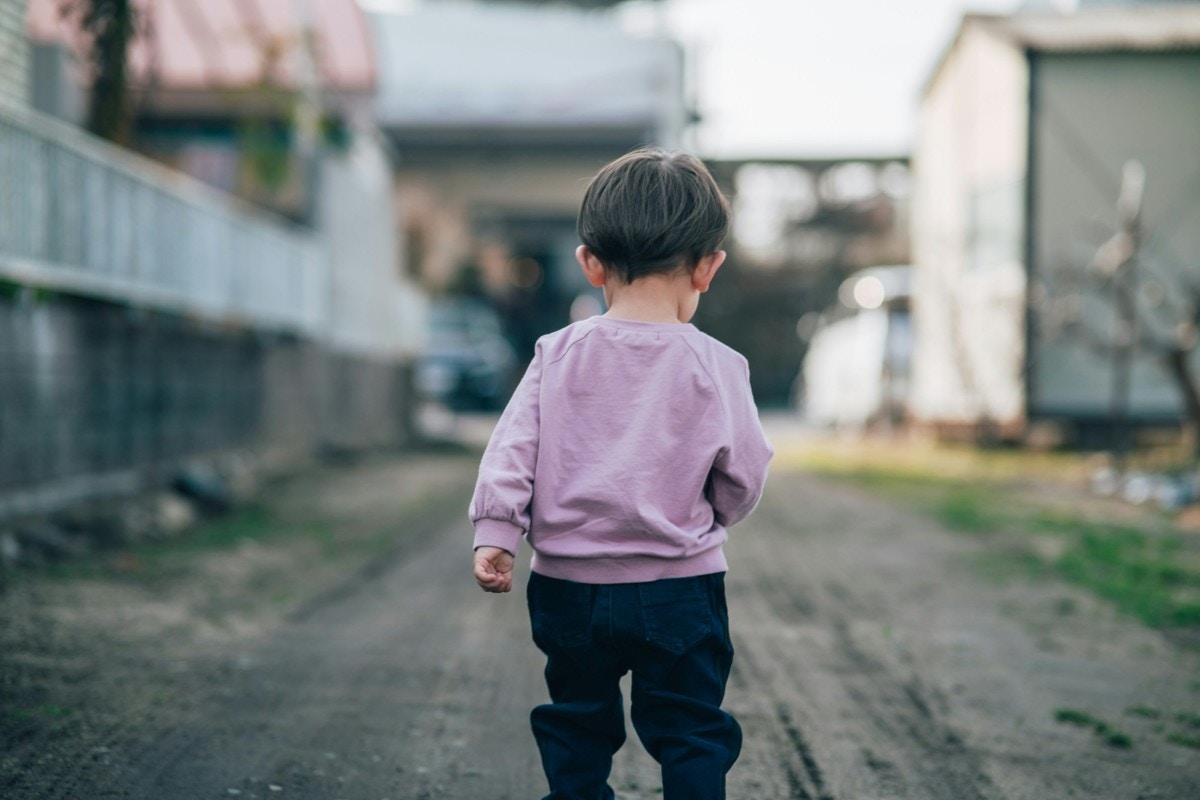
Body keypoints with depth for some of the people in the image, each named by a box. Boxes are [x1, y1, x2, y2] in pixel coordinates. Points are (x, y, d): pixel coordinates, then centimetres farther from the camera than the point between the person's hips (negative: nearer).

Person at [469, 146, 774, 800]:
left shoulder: (557, 355, -3)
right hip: (679, 587, -2)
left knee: (576, 728, 17)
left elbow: (513, 447, -7)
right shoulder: (715, 367, -8)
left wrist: (495, 532, -4)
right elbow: (744, 473, -1)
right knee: (692, 734, 8)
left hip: (568, 582, 2)